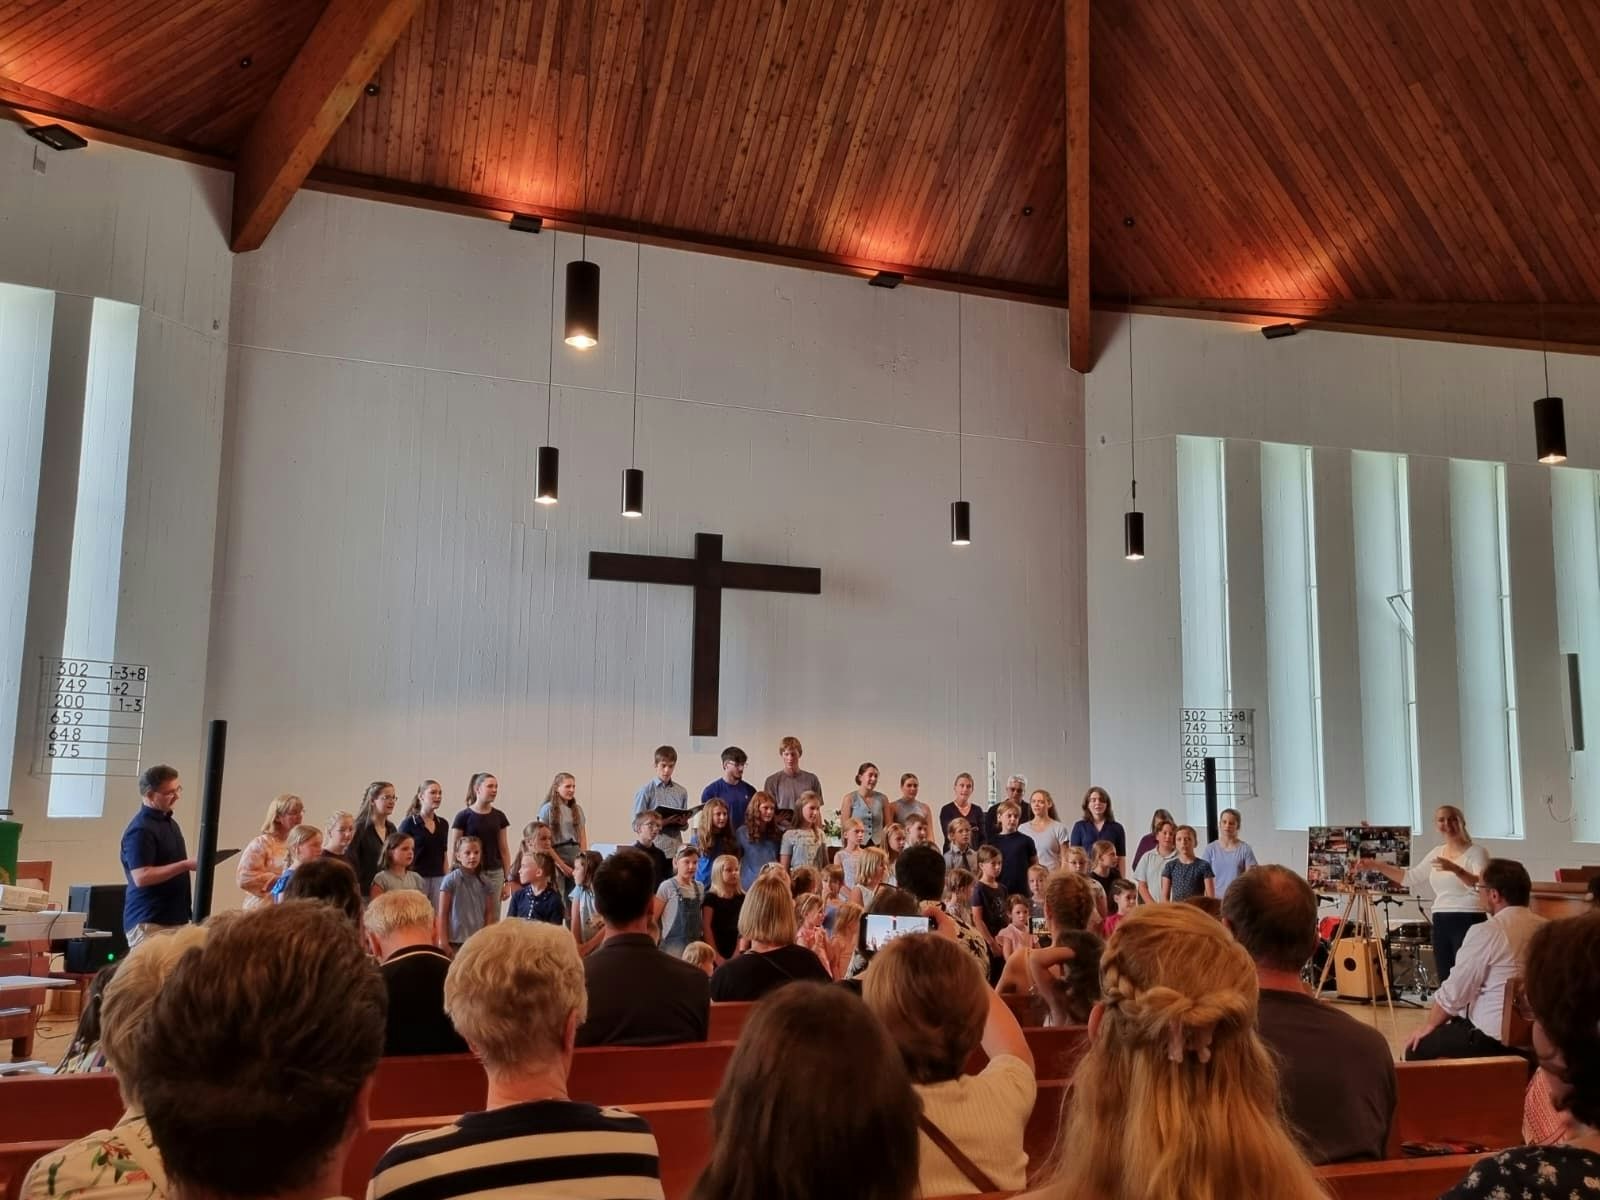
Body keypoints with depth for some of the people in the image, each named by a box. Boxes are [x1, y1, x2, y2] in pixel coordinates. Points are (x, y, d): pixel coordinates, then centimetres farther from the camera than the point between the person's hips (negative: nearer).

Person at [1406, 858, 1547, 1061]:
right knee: (1452, 1025, 26)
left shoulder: (1486, 932, -18)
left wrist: (1428, 1026, 3)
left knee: (1418, 1048, 6)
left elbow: (1454, 992, -12)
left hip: (1493, 1036, -8)